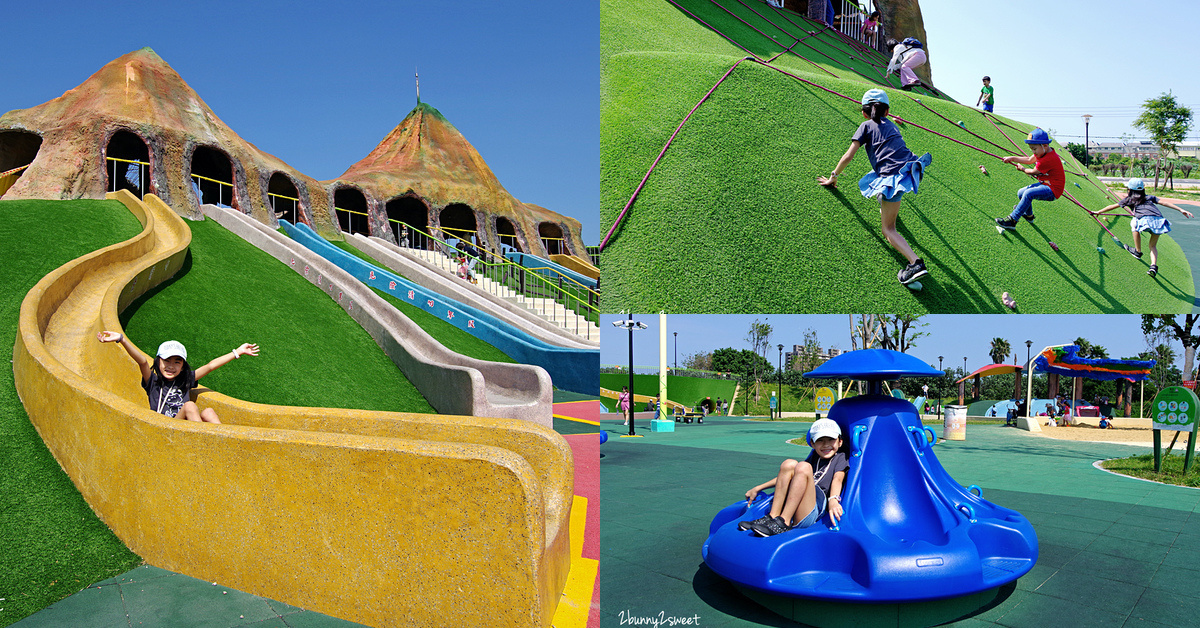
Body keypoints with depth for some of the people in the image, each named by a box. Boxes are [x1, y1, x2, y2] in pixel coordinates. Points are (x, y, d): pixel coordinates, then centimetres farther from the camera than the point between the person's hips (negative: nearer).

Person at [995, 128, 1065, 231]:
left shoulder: (1049, 159, -27)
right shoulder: (1043, 152, 3)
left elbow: (1033, 172, -15)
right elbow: (1030, 160, 15)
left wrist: (1022, 169, 5)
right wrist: (1012, 158, 6)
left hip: (1053, 190, -11)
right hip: (1045, 184, 11)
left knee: (1029, 193, -31)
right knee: (1021, 193, 15)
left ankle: (1012, 221, -32)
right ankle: (1029, 215, 40)